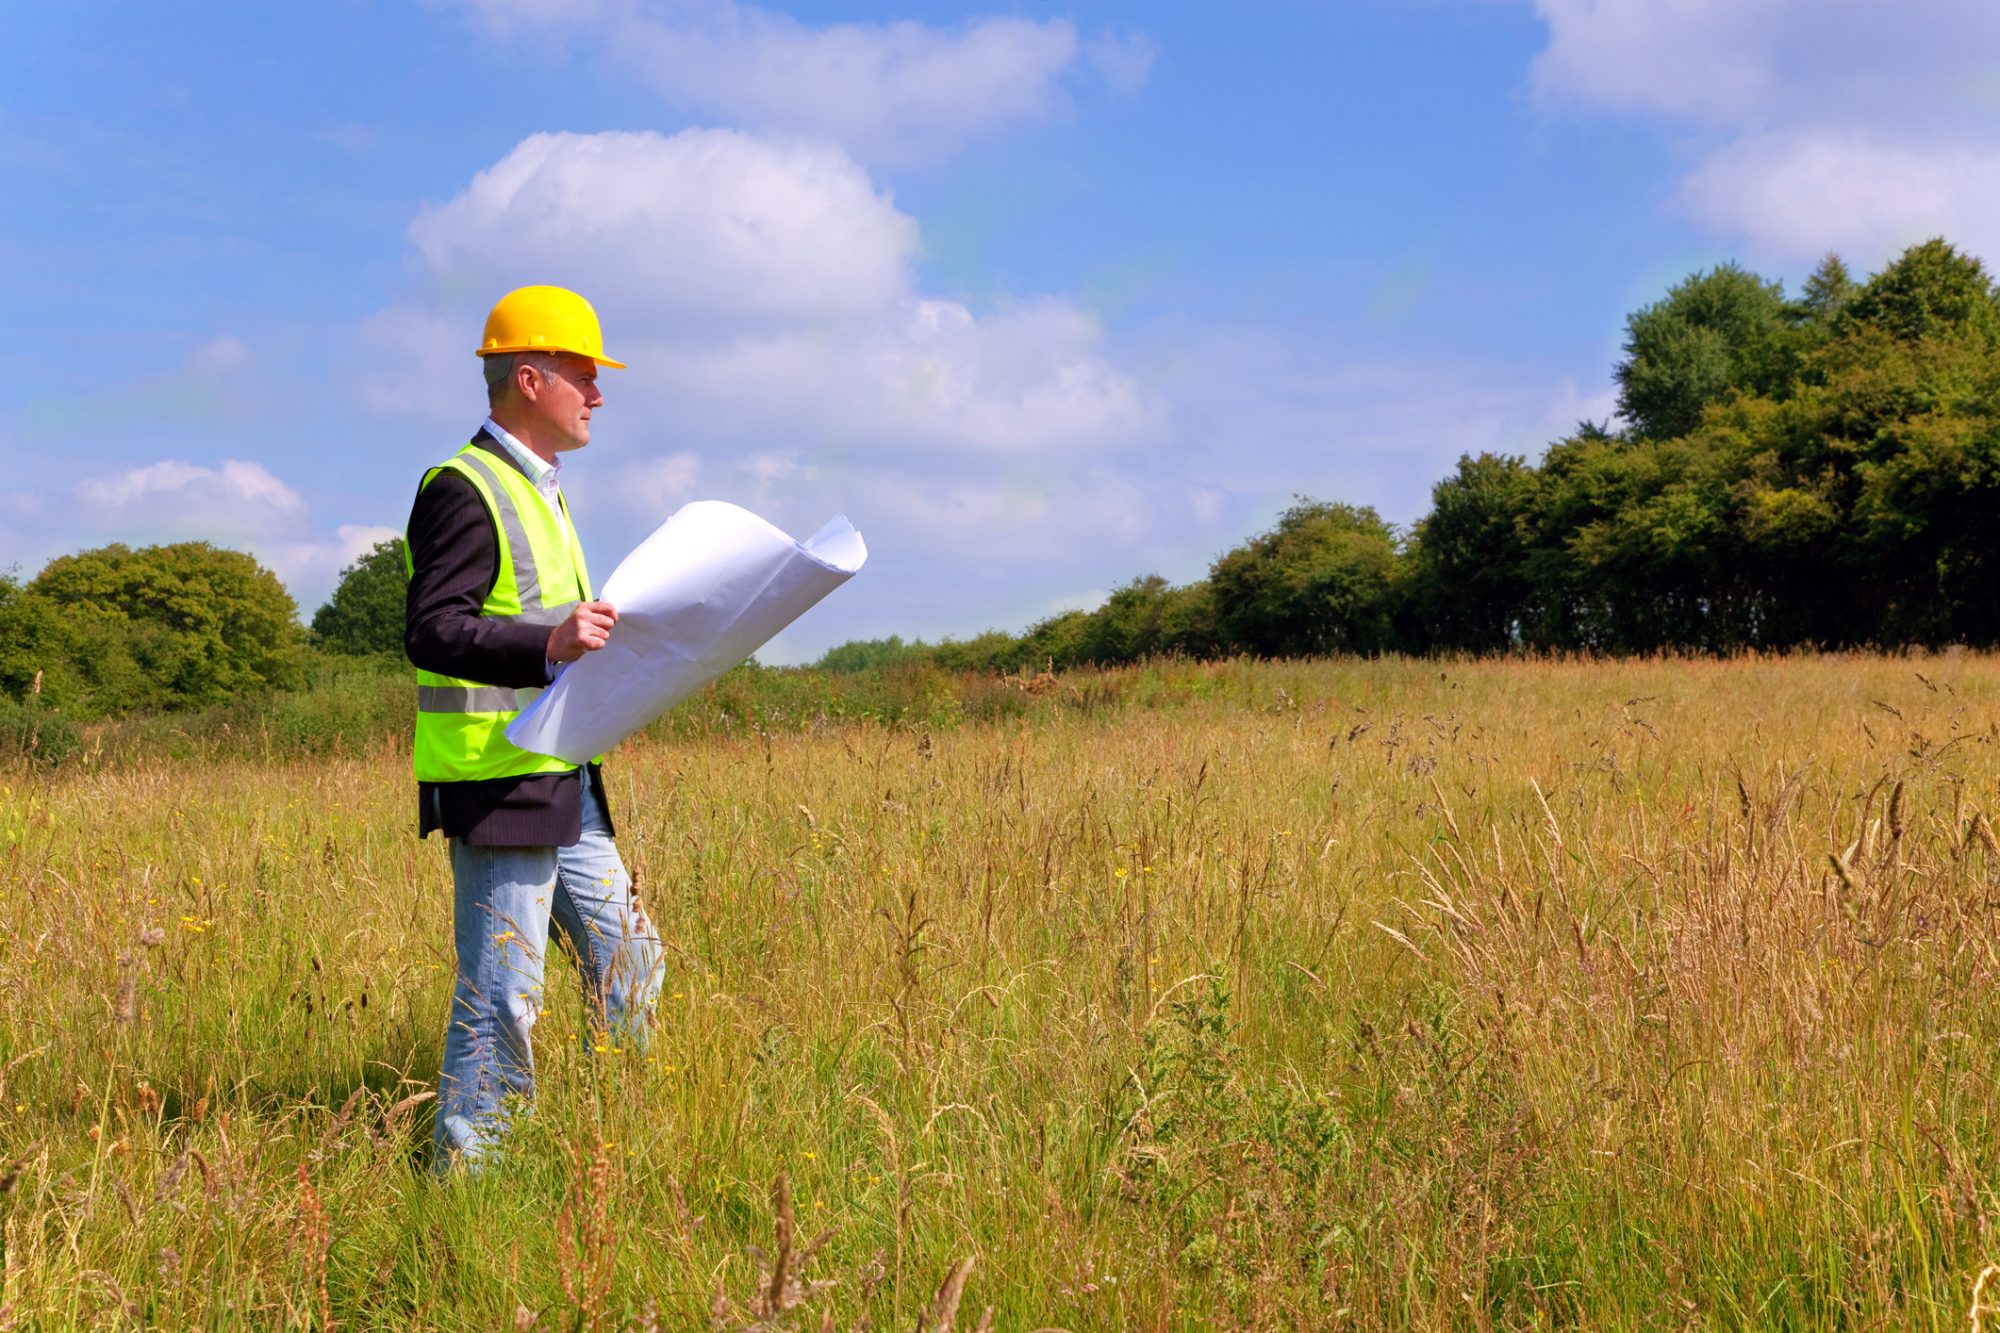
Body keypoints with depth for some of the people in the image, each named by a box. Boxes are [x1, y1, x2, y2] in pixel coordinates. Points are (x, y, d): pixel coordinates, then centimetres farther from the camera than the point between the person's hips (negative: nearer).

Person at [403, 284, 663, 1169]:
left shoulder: (537, 489, 20)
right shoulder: (465, 490, -13)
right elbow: (430, 633, -22)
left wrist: (593, 639, 20)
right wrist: (548, 644, -34)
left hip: (562, 783, 10)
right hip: (497, 787, -10)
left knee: (627, 962, 14)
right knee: (502, 991, -5)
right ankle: (467, 1170, 6)